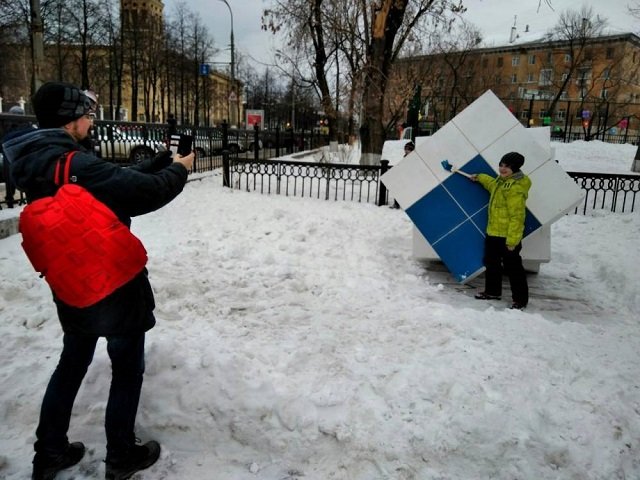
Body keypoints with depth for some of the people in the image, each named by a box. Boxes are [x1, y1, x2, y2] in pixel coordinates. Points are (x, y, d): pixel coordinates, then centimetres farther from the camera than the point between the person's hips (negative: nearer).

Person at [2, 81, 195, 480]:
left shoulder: (39, 162, 4)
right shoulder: (76, 166, -26)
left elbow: (122, 180, 8)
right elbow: (145, 193, -26)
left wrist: (163, 161, 8)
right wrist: (179, 169, -6)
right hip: (114, 285, -9)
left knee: (72, 363, 23)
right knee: (128, 369, 10)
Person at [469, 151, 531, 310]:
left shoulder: (516, 188, -23)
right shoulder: (501, 181, 8)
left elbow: (517, 216, -25)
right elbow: (492, 184, 36)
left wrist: (512, 240, -25)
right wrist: (479, 177, 46)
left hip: (508, 236, -10)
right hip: (493, 232, 10)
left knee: (513, 268, 0)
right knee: (491, 263, 20)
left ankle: (520, 299, 12)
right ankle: (492, 291, 35)